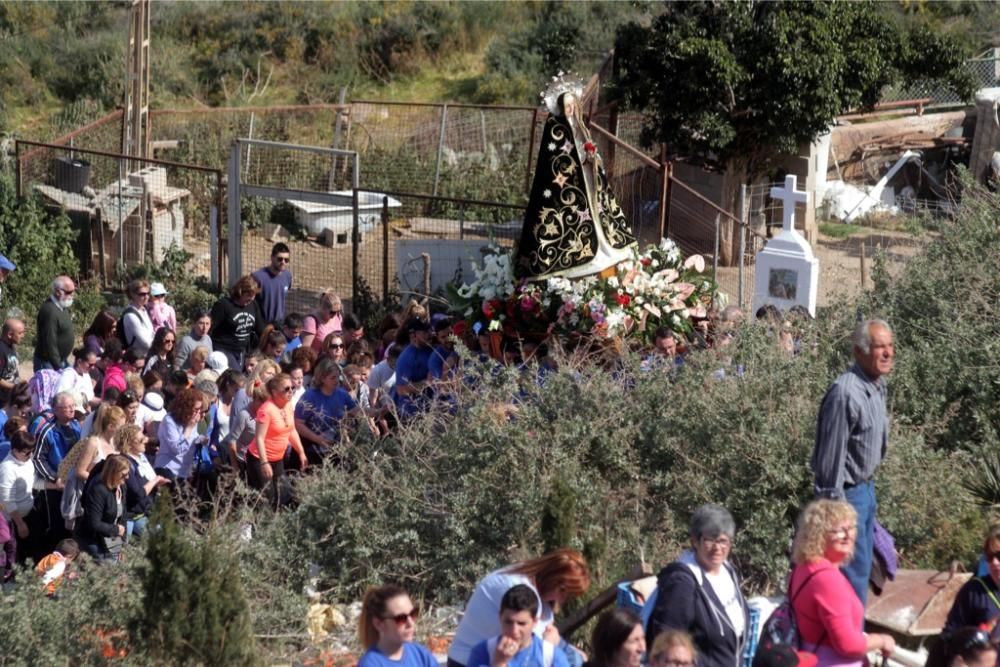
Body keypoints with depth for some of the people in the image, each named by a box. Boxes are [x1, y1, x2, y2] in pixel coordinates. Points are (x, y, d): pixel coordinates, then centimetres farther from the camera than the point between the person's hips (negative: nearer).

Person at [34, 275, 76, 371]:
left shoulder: (62, 307, 7)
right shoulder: (50, 311, -25)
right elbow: (50, 343, -26)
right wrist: (58, 368, -23)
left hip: (61, 360, 10)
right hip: (49, 363, -10)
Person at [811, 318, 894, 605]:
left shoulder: (878, 386, 6)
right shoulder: (845, 393, -23)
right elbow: (832, 454, -21)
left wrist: (870, 488, 19)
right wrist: (835, 504, -19)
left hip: (866, 488, 9)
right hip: (848, 492, -9)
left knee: (863, 566, 17)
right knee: (854, 570, -4)